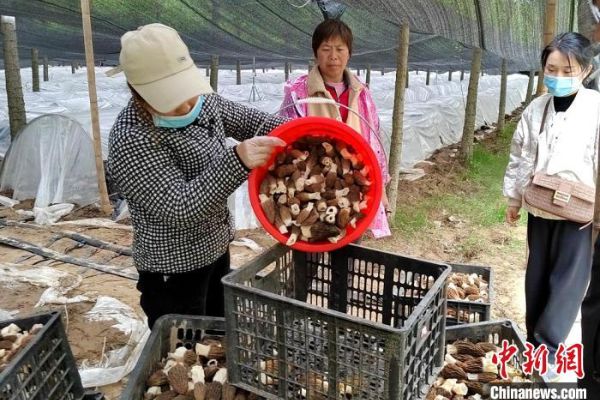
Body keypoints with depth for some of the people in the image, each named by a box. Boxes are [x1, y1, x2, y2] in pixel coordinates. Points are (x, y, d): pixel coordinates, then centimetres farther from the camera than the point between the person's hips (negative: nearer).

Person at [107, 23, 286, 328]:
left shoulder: (200, 101, -5)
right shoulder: (130, 141, -27)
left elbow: (249, 121, 7)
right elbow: (180, 208, -32)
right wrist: (237, 162, -42)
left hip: (216, 248, 7)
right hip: (174, 271, -7)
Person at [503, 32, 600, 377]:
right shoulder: (536, 109, 3)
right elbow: (520, 157, 10)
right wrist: (514, 198, 12)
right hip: (539, 208, 5)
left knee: (567, 281, 0)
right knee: (537, 277, 13)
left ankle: (547, 349, 11)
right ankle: (535, 340, 28)